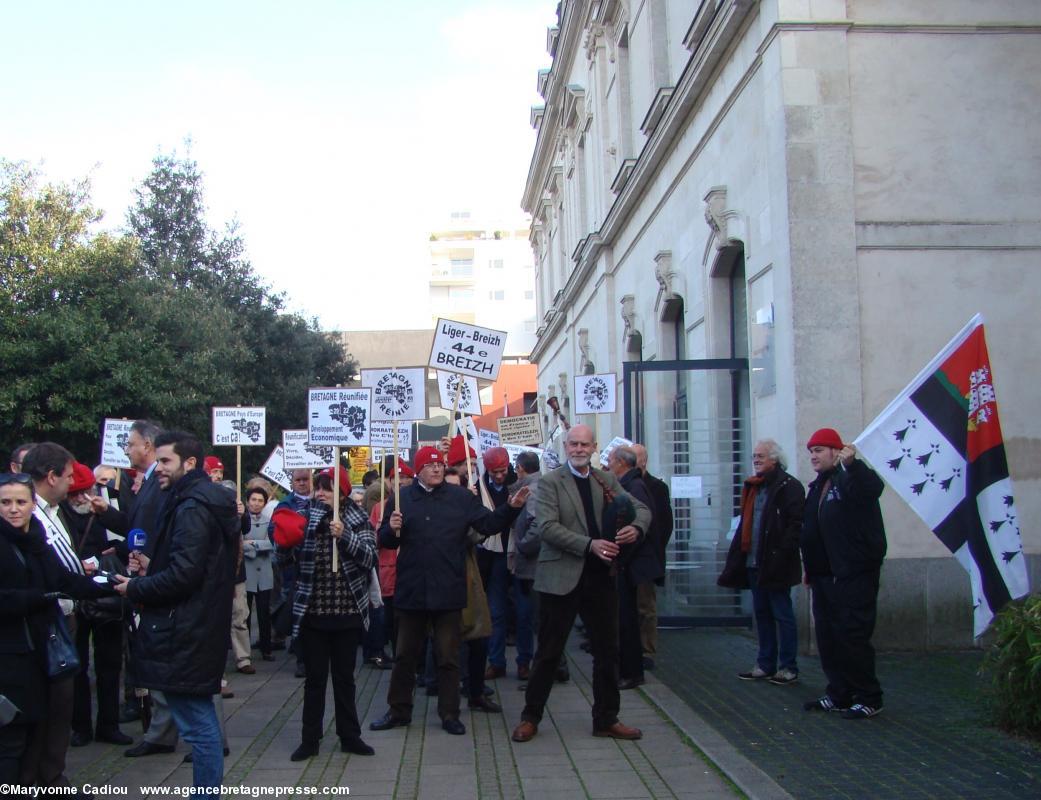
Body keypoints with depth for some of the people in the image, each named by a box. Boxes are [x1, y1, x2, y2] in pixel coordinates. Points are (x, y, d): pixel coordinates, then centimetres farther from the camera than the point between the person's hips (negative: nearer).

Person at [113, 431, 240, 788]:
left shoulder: (191, 507, -16)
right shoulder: (209, 501, 15)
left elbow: (183, 574, -24)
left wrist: (136, 588, -10)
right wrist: (152, 568, 9)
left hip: (184, 634, -11)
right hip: (202, 625, 11)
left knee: (197, 722, -4)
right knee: (201, 716, 17)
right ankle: (208, 787, 26)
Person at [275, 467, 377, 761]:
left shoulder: (358, 521, -1)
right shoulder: (305, 519, 1)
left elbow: (369, 558, -13)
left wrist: (345, 536, -25)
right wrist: (285, 541, -22)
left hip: (348, 613, 0)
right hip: (312, 614, 0)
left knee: (345, 677, 11)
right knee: (314, 678, 7)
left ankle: (349, 736, 21)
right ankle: (309, 739, 16)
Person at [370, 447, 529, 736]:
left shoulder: (461, 497, 2)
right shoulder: (401, 498, 3)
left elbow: (489, 523, 0)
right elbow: (386, 541, 6)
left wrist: (511, 508, -13)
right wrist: (391, 529, -15)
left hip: (448, 591, -1)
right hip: (411, 590, 1)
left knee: (448, 656, 7)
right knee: (405, 655, 12)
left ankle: (449, 713, 18)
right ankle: (399, 710, 25)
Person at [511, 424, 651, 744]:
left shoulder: (606, 480, 10)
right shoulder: (550, 482, -4)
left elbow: (641, 509, 9)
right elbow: (547, 527, -15)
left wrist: (636, 527, -15)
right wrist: (589, 544, -23)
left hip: (601, 575, 5)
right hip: (562, 577, -5)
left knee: (607, 651, 12)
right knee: (548, 652, 4)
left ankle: (606, 719, 25)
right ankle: (530, 717, 18)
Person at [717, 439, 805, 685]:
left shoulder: (788, 486, -8)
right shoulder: (753, 487, 17)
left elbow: (795, 524, -15)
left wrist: (781, 554, -23)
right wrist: (736, 558, 13)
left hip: (775, 564, -8)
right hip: (753, 562, 8)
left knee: (782, 615, -2)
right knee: (762, 613, 12)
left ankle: (789, 667, 6)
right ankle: (765, 665, 19)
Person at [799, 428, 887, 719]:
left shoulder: (853, 477, -8)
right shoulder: (818, 486, 18)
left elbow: (873, 488, -32)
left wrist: (852, 464, -49)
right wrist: (810, 569, 17)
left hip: (854, 574, -9)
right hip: (824, 574, 9)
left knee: (852, 636, -6)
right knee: (827, 637, 12)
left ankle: (868, 698, 3)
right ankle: (839, 695, 21)